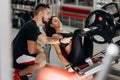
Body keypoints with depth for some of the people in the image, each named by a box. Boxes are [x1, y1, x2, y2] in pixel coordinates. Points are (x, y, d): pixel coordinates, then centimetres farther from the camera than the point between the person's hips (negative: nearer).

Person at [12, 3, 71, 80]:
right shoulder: (32, 27, -20)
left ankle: (22, 69, 16)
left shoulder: (33, 25, 12)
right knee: (43, 59, -27)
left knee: (38, 46, 28)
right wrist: (37, 48, -3)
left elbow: (46, 39, 19)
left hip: (18, 53, 10)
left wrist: (61, 40, 8)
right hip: (16, 58, -10)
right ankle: (19, 74, -6)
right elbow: (31, 50, -24)